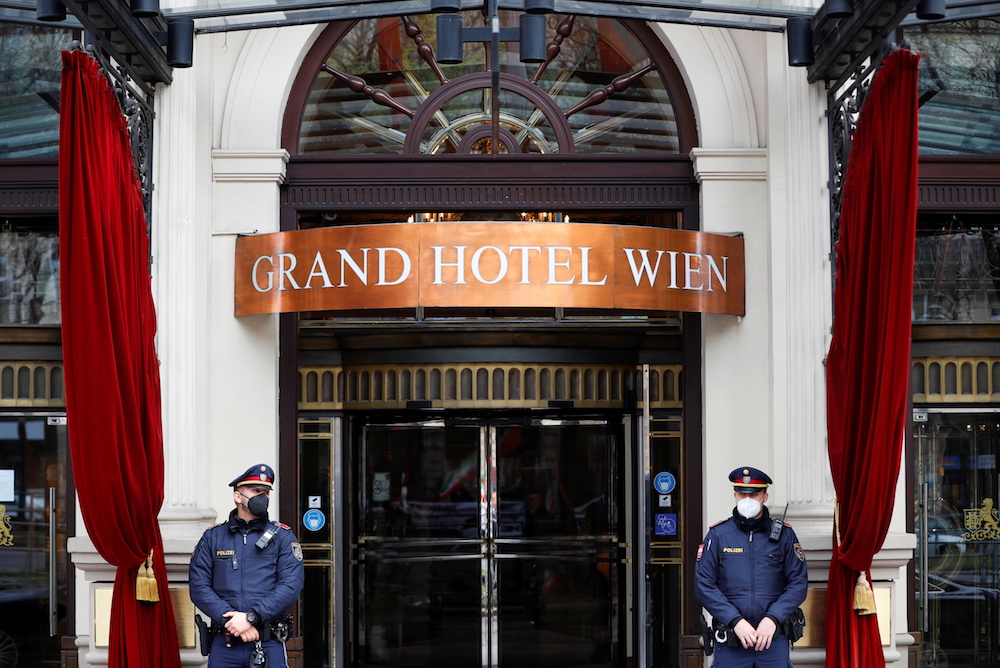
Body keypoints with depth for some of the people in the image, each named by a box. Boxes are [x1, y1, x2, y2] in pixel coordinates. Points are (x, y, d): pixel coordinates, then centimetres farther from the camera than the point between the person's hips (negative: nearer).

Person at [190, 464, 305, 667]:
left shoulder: (283, 536, 7)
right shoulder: (212, 537, 11)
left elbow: (291, 586, -5)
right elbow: (198, 586, 1)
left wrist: (250, 617, -15)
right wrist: (230, 618, -13)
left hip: (269, 646, -1)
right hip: (224, 646, 1)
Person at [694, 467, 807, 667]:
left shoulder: (784, 534, 6)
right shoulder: (717, 535, 4)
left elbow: (799, 583, 3)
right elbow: (704, 585, -1)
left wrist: (772, 619, -11)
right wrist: (735, 621, -12)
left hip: (774, 643, 0)